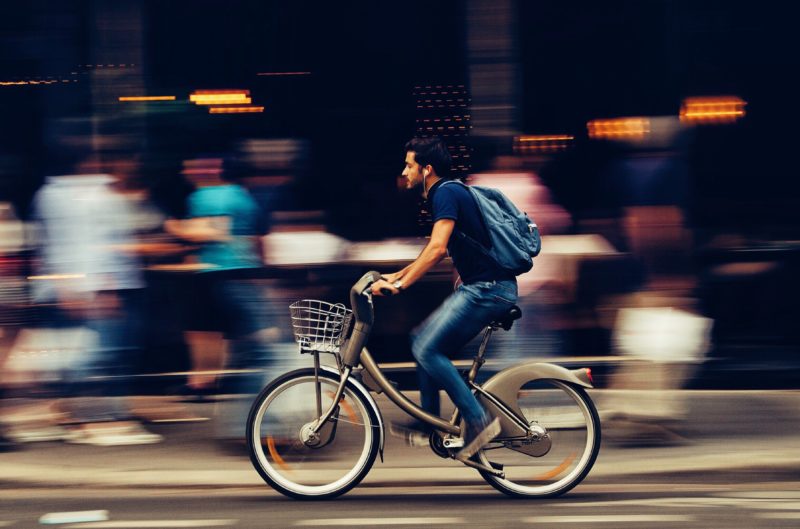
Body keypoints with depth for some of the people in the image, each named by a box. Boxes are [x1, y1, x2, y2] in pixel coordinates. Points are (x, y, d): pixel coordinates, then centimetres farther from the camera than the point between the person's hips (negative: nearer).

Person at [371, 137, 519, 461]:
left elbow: (436, 249, -24)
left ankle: (478, 420, -13)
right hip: (477, 287, 10)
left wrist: (400, 285, -24)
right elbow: (438, 251, 31)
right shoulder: (446, 194, 19)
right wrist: (398, 275, 28)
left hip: (487, 289, -10)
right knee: (425, 343, 13)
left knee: (427, 349, -14)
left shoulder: (446, 194, -12)